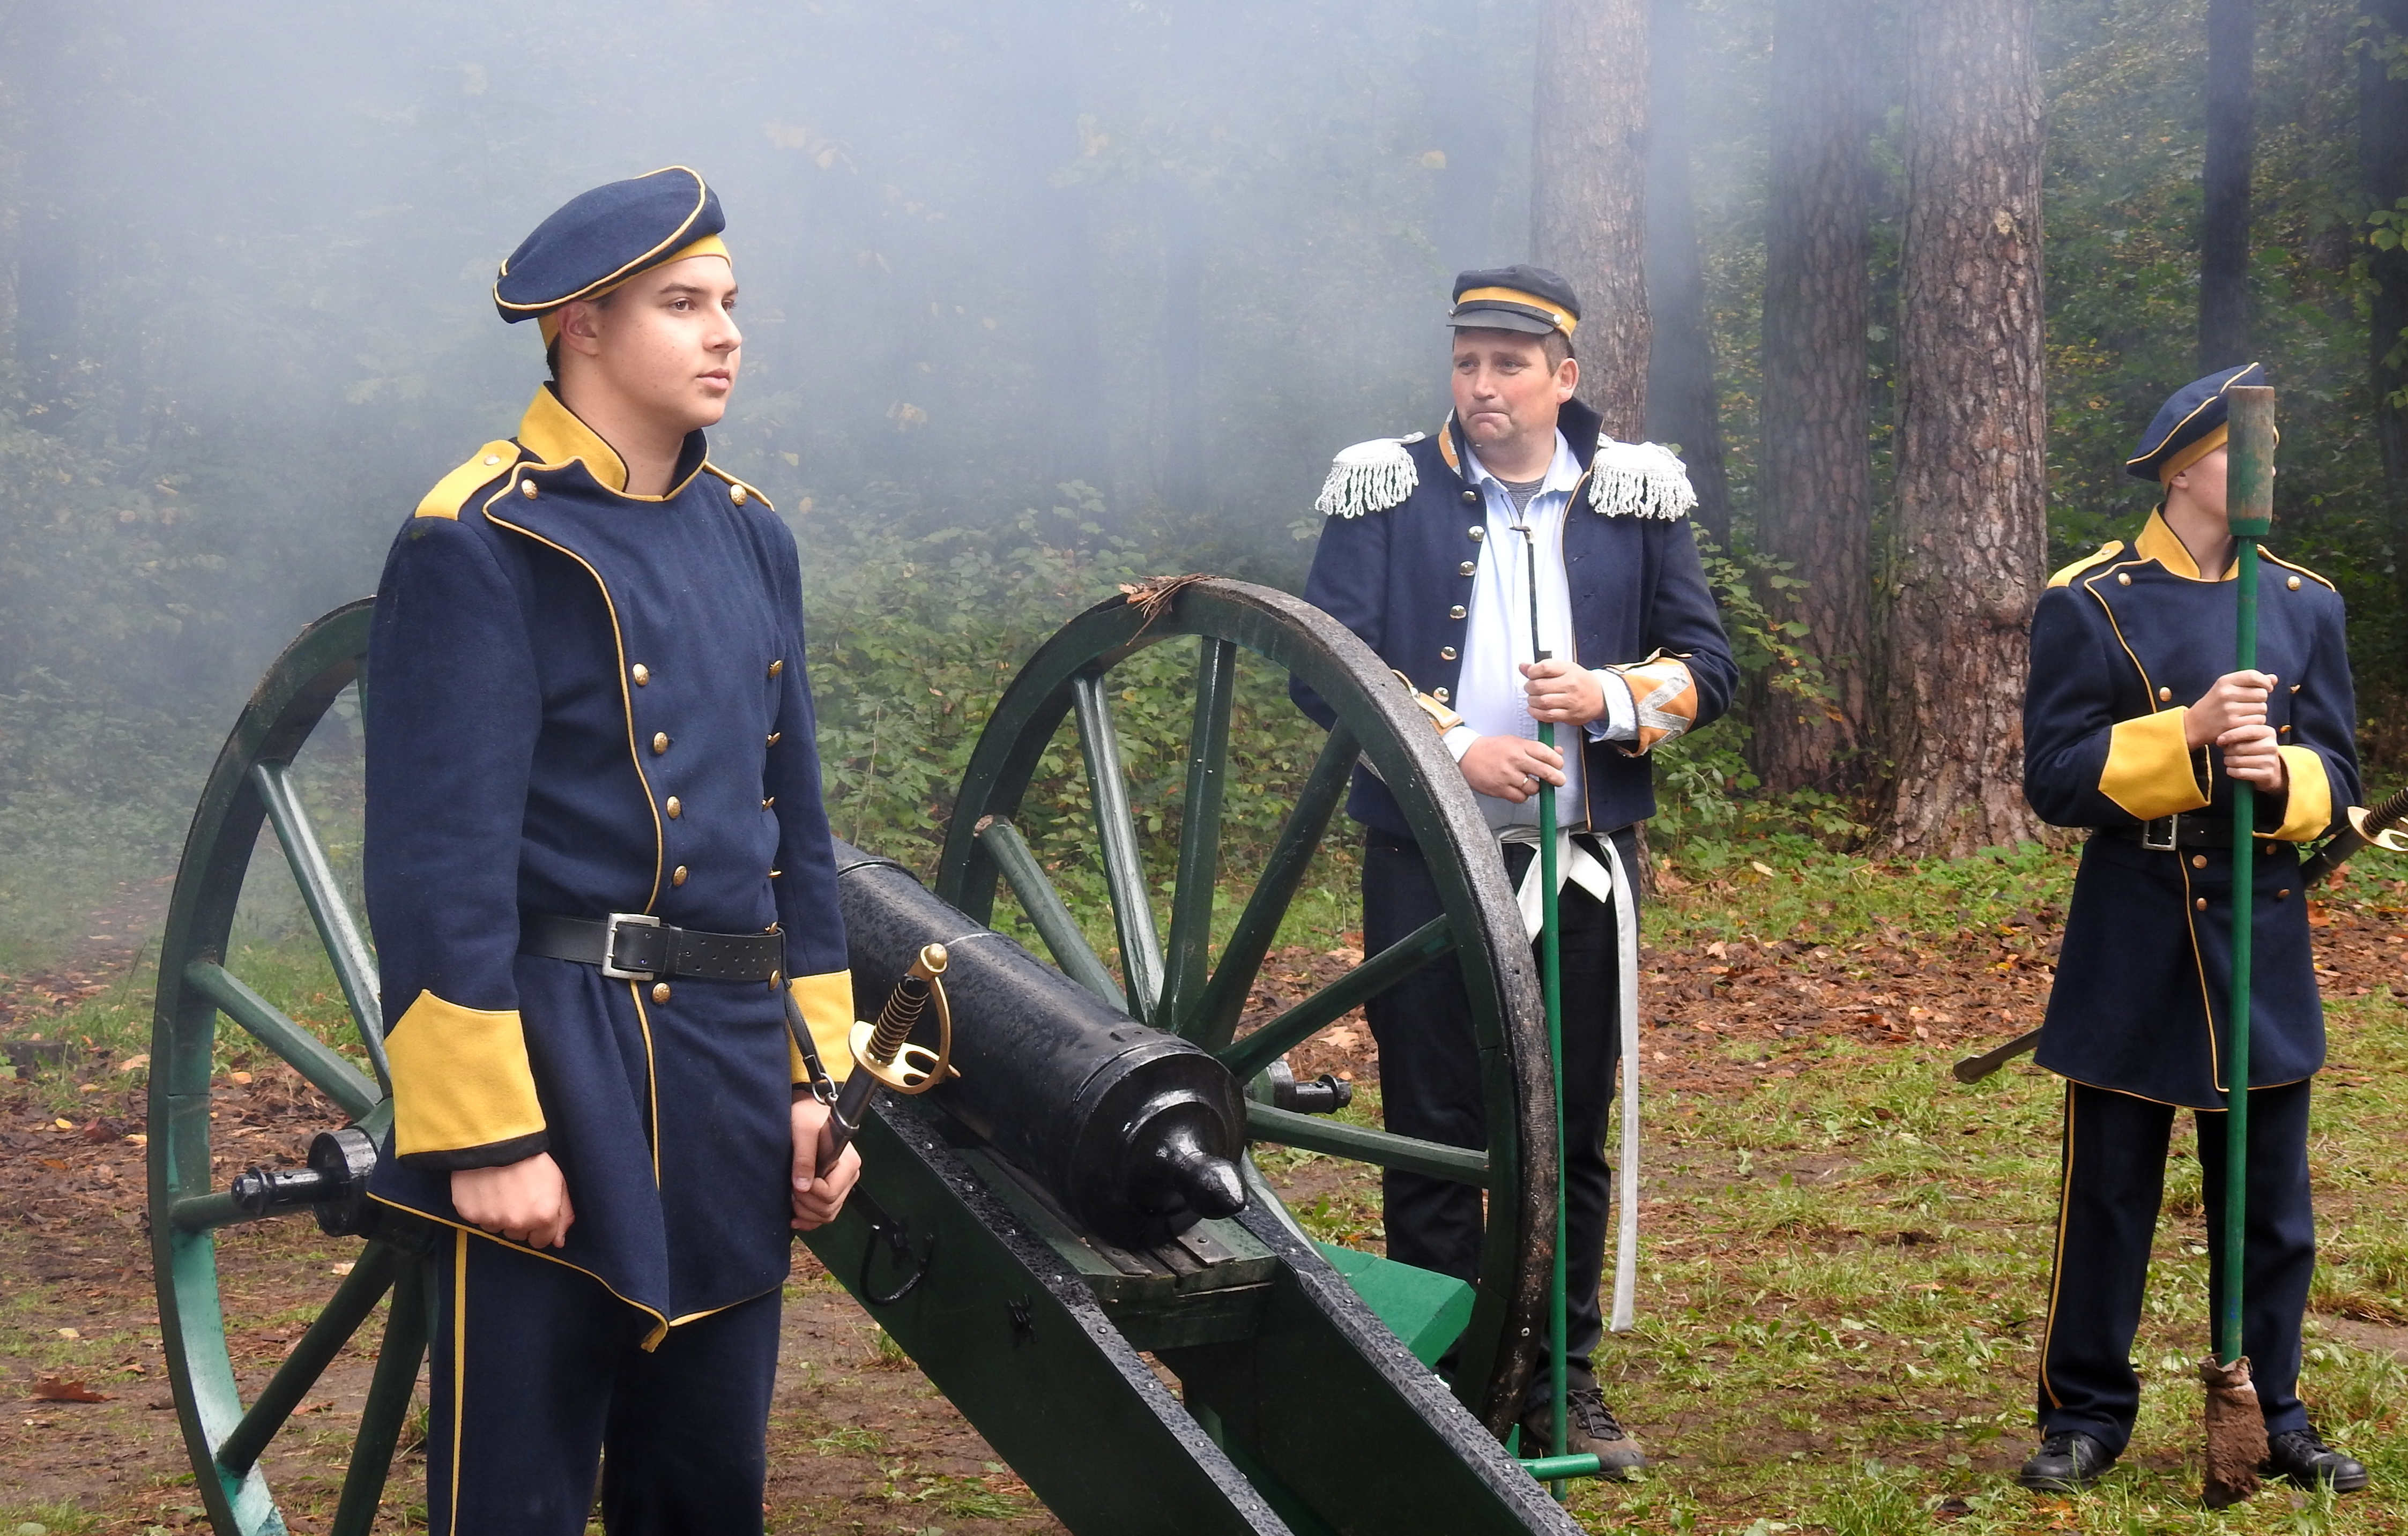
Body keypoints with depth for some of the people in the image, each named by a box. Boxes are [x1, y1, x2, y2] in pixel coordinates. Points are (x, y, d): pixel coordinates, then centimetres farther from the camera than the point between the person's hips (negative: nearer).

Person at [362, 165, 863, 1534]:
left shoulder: (751, 537, 13)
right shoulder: (478, 543, -9)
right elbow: (441, 867, -14)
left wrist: (816, 1080, 12)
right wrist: (484, 1133, -16)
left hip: (731, 1077, 7)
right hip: (556, 1069, -7)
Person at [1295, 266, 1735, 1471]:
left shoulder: (1636, 497, 5)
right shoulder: (1387, 491, -1)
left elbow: (1707, 665, 7)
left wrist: (1610, 697, -13)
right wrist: (1454, 748, -17)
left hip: (1580, 863, 2)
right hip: (1426, 862, -2)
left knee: (1572, 1133, 10)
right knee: (1432, 1133, 2)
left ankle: (1561, 1383, 22)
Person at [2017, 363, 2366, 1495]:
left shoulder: (2304, 604, 8)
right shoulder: (2088, 605, -4)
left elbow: (2337, 774, 7)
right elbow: (2054, 778, -10)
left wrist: (2280, 772, -15)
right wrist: (2187, 734, -22)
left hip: (2264, 942, 4)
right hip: (2133, 946, -3)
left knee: (2271, 1208, 8)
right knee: (2109, 1198, 4)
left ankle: (2272, 1416, 21)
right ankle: (2087, 1415, 16)